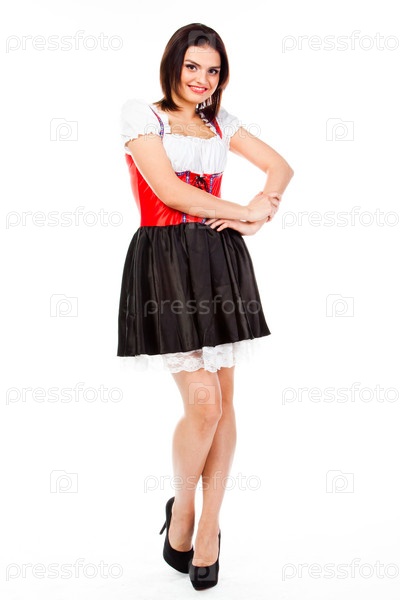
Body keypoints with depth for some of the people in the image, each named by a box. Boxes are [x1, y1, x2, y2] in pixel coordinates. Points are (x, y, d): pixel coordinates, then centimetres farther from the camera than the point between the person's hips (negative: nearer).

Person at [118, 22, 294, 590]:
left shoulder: (220, 122, 17)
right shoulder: (140, 113, 2)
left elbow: (281, 166, 19)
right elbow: (168, 190, -10)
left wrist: (258, 214, -2)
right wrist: (245, 210, -4)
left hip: (221, 260, 5)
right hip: (166, 262, -5)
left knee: (223, 399, 4)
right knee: (203, 402, -12)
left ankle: (209, 526, 20)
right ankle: (181, 507, 18)